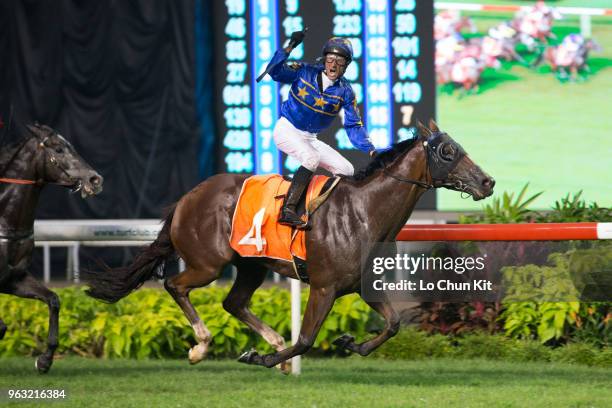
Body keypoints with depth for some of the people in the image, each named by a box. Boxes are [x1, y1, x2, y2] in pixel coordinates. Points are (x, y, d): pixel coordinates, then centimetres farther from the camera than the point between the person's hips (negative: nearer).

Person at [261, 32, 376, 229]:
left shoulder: (345, 92, -4)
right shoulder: (305, 72, -10)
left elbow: (354, 126, -4)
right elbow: (275, 71, -20)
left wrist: (370, 150, -18)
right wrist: (290, 47, -31)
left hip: (310, 138, 6)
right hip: (286, 130, -6)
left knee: (346, 170, -2)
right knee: (311, 158, -33)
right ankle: (288, 210, -38)